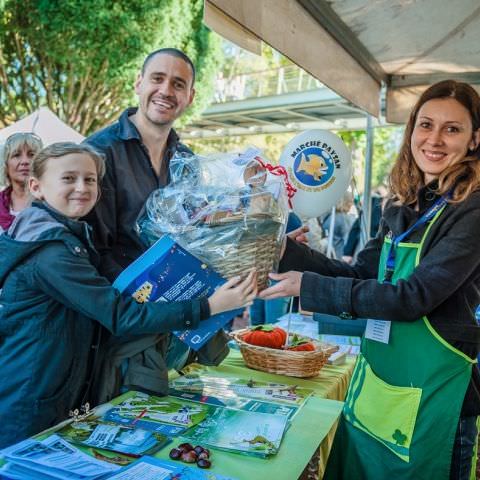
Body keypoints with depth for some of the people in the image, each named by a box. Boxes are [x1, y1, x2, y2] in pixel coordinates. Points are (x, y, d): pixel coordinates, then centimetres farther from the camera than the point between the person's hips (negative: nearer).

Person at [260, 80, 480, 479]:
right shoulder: (403, 207, 6)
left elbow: (416, 296, -22)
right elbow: (361, 274, 7)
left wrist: (310, 286, -21)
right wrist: (282, 248, -1)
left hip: (429, 394, -6)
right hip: (373, 381, 7)